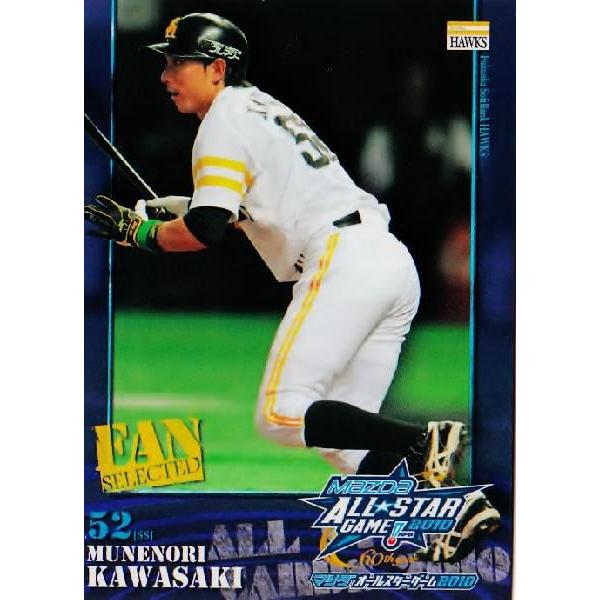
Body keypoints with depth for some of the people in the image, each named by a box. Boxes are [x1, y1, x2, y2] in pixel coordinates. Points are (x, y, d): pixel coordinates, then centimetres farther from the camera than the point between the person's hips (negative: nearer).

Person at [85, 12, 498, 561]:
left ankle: (423, 441, -22)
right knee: (337, 431, 10)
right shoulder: (262, 107, 27)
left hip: (344, 263, -10)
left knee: (281, 413, -13)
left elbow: (205, 232, -12)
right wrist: (170, 208, 28)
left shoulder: (226, 118, -2)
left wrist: (136, 231, 4)